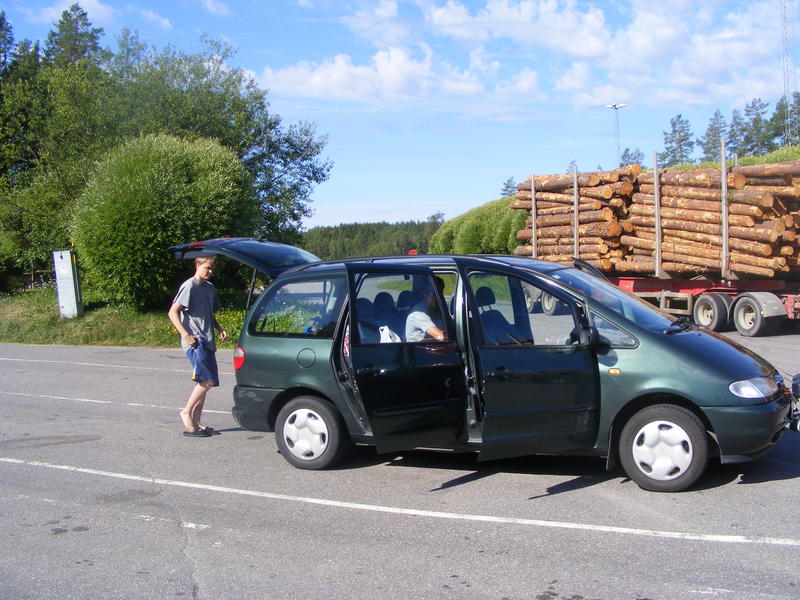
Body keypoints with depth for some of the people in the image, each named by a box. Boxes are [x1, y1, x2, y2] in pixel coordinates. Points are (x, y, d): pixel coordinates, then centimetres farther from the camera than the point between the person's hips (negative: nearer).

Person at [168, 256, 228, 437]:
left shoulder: (209, 287, 17)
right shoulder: (189, 286, -8)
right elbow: (173, 312, -12)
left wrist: (219, 329, 9)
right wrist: (186, 335, -19)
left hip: (207, 341, 8)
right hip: (194, 341, -8)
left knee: (204, 383, 7)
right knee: (207, 380, -16)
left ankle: (195, 424, 12)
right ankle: (186, 411, 0)